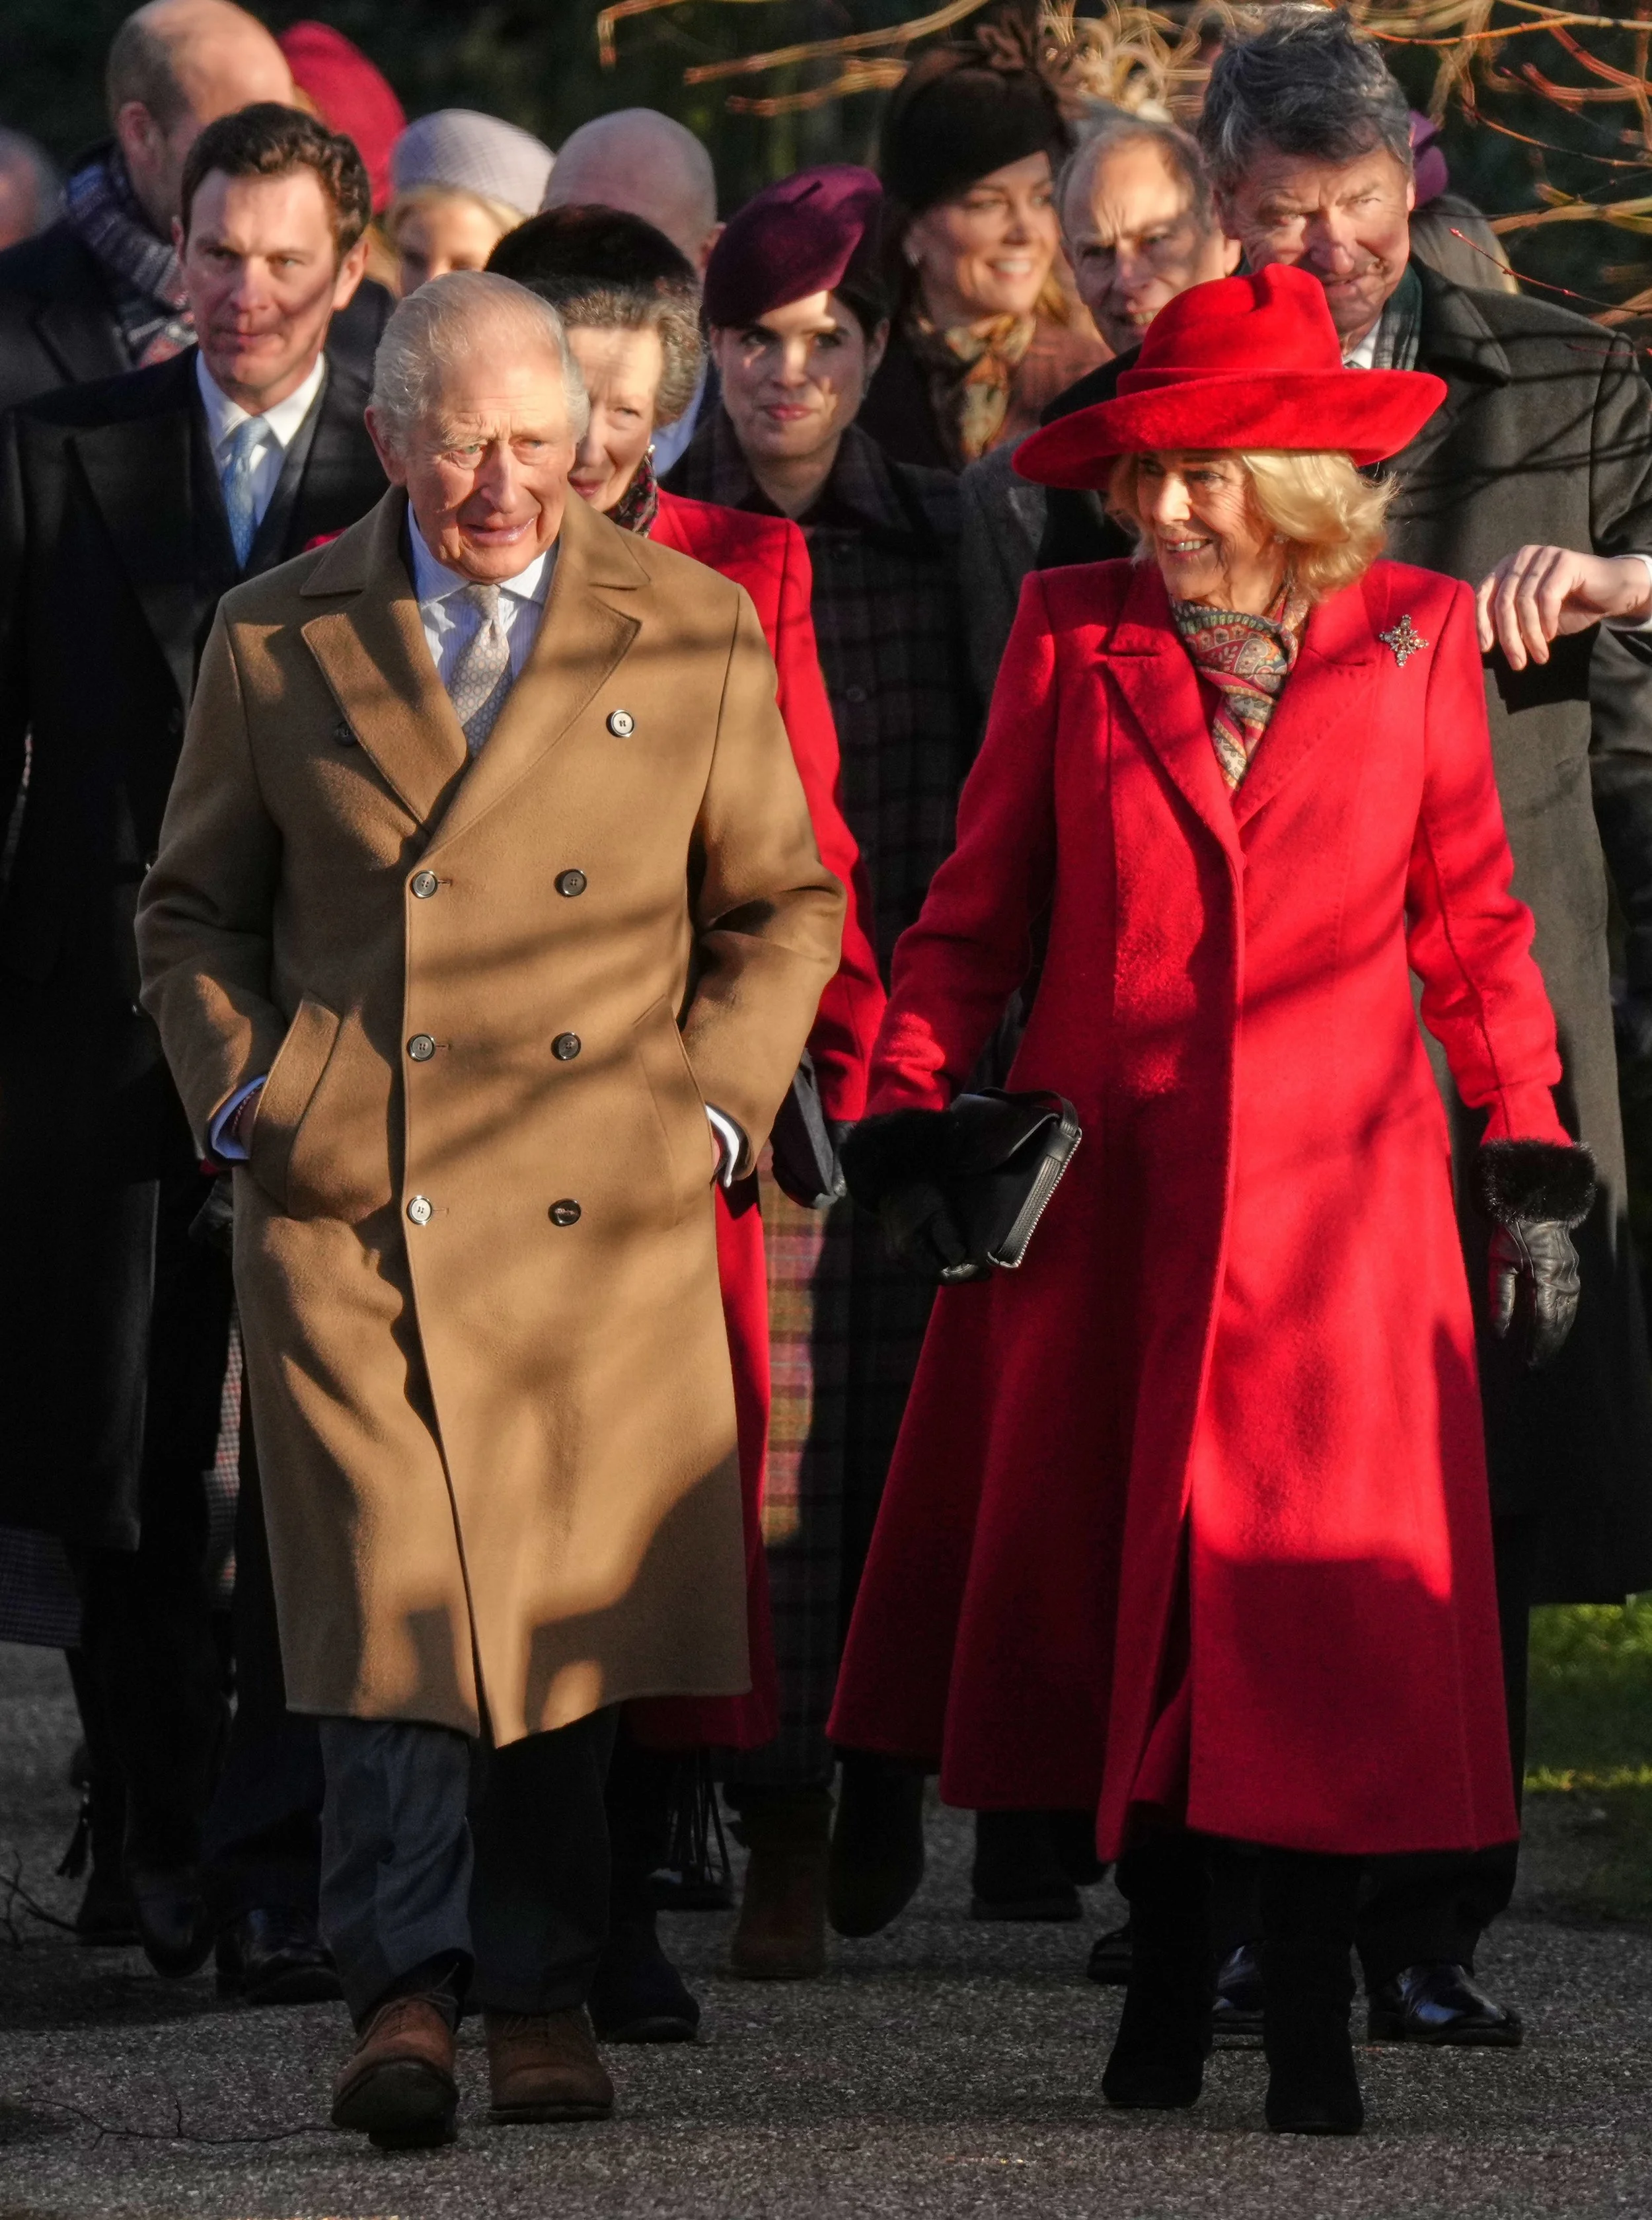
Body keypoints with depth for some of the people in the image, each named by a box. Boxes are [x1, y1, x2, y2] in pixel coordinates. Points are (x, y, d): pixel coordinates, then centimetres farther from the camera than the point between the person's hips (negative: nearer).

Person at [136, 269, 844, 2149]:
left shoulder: (692, 633, 7)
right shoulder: (278, 639, 7)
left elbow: (785, 905, 14)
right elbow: (192, 905, 16)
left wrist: (710, 1104, 2)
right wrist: (246, 1096, 2)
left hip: (604, 1214, 1)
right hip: (347, 1209, -1)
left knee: (571, 1607, 3)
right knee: (386, 1595, -11)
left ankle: (541, 1997, 13)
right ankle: (404, 1992, -10)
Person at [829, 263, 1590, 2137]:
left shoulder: (1414, 643, 4)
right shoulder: (1074, 637, 5)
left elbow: (1471, 920, 10)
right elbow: (974, 910, 9)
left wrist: (1531, 1167, 6)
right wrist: (909, 1124, -1)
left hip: (1336, 1198, -1)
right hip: (1106, 1196, 1)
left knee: (1321, 1598, -6)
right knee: (1116, 1582, 4)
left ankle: (1310, 2027, -1)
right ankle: (1164, 1989, 17)